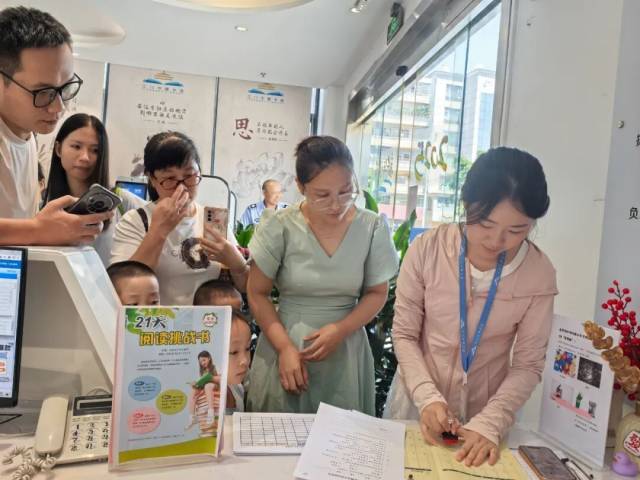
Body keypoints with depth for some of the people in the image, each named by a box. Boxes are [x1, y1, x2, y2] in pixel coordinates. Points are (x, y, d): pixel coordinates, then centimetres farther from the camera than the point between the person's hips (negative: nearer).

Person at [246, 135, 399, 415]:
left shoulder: (373, 228, -7)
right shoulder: (280, 227, -11)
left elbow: (377, 293, 2)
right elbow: (257, 294, -3)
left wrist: (341, 329, -14)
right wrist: (285, 347, -13)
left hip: (345, 353, 1)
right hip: (286, 345, -1)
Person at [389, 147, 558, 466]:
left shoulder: (539, 273, -14)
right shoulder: (427, 249, -16)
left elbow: (528, 364, -9)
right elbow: (404, 334, -10)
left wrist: (490, 423, -19)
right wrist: (427, 397, -21)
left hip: (486, 413, 0)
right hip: (417, 403, 1)